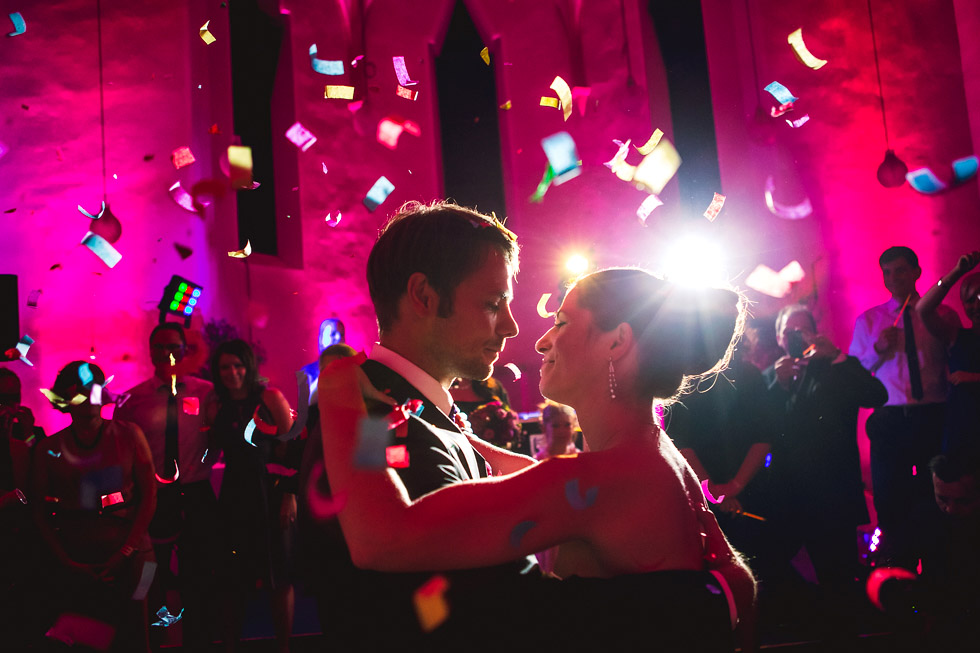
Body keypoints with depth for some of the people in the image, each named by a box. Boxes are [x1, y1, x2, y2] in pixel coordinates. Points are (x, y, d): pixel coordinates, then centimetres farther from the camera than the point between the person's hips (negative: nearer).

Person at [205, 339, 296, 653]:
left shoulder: (270, 398, -2)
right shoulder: (215, 406, 9)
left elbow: (290, 450, -6)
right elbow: (211, 454, 15)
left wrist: (290, 495, -11)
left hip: (270, 495, -3)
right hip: (233, 496, 3)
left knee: (279, 575, 1)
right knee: (232, 578, 4)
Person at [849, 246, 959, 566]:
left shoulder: (942, 315, 6)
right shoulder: (868, 320, 8)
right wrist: (878, 348, -11)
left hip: (933, 417, -1)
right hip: (890, 418, 1)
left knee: (936, 494, 6)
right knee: (889, 498, 4)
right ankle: (893, 562, 17)